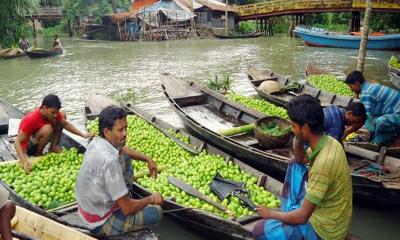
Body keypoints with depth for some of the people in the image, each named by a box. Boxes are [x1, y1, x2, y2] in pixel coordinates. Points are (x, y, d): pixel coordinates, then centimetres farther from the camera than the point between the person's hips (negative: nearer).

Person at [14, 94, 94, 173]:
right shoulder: (31, 119, -34)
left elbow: (65, 124, -2)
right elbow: (17, 142, -33)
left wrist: (83, 134, -13)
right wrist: (24, 162, -47)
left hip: (38, 141, 7)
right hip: (28, 147, -7)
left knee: (62, 116, -3)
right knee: (47, 129, -37)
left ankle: (53, 147, 0)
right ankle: (38, 154, -12)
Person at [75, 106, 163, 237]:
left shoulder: (96, 142, -8)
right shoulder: (110, 162, -34)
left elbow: (123, 150, 18)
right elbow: (126, 209, -26)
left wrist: (147, 159, 5)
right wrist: (151, 199, -9)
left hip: (87, 206, 8)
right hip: (100, 222, -8)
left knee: (125, 158, 8)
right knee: (156, 212, -6)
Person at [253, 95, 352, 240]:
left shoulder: (324, 163, -35)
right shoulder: (328, 142, -8)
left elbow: (302, 217, -28)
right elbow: (300, 160, 15)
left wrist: (271, 214, -11)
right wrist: (298, 141, -7)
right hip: (325, 210, 8)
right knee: (294, 166, 15)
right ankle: (290, 211, 16)